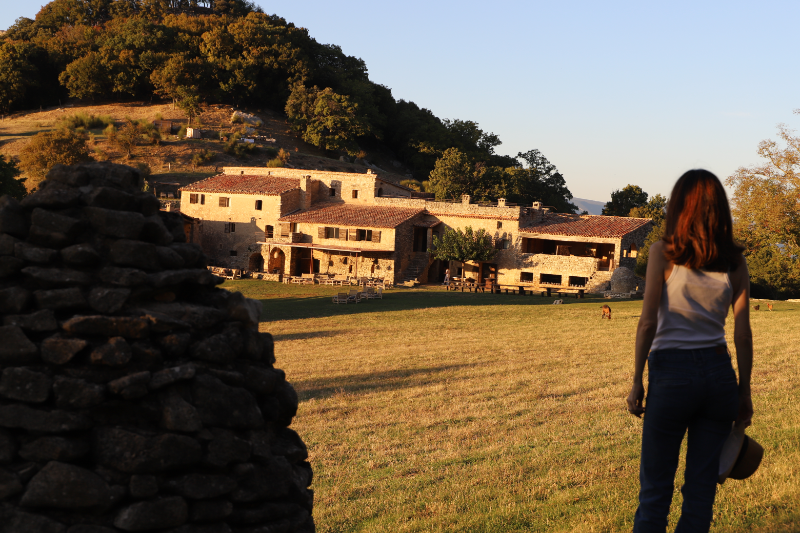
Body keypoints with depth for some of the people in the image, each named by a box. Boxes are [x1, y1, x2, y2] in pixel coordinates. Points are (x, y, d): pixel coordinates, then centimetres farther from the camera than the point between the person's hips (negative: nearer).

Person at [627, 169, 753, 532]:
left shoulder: (663, 252, -5)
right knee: (702, 485, 10)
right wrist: (744, 392, 10)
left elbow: (648, 322, -8)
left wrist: (637, 381, -3)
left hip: (672, 370, -3)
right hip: (719, 372, 3)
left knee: (656, 486, 6)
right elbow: (743, 333, 3)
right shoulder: (734, 261, 4)